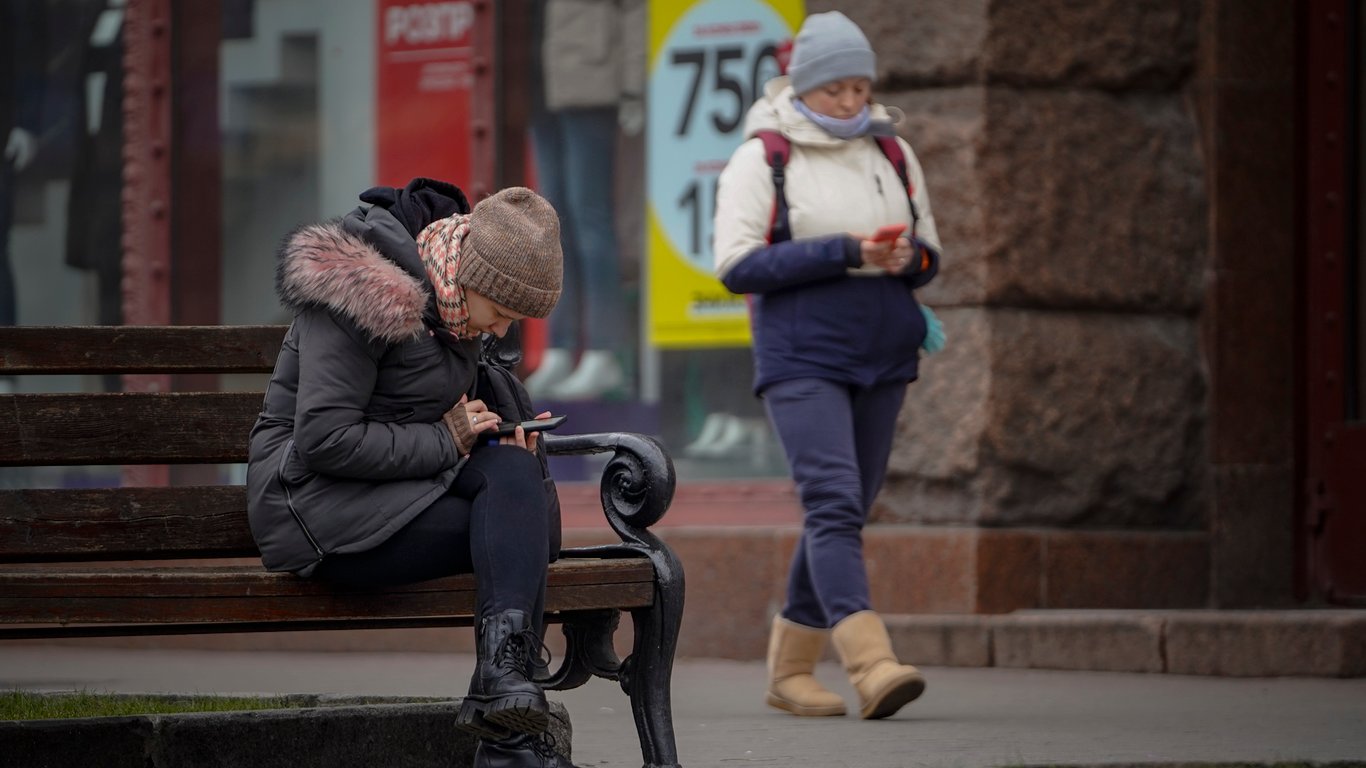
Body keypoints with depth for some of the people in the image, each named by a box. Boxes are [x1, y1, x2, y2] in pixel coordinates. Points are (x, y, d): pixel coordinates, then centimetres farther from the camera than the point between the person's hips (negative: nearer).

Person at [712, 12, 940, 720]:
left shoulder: (893, 153, 12)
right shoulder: (760, 158, -3)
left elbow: (929, 252, 18)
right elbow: (736, 263, -12)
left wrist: (908, 258, -8)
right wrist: (845, 252, -18)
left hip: (882, 359, 6)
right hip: (802, 360, -6)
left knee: (841, 512, 8)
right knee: (834, 502, -19)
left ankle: (790, 668, 19)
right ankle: (871, 663, -33)